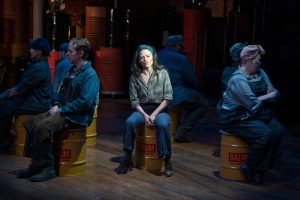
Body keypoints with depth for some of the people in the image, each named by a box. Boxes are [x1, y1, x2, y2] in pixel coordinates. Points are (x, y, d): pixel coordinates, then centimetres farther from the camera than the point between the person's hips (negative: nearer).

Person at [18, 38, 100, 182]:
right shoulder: (72, 70, 16)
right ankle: (38, 163, 0)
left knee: (42, 127, -28)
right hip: (63, 111, 10)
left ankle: (48, 168, -17)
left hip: (78, 117, -9)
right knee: (30, 123, -4)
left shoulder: (90, 75, -14)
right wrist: (57, 104, 5)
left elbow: (84, 102, -22)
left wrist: (61, 110, -17)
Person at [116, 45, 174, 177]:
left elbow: (167, 97, -4)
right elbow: (134, 100, 1)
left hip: (159, 109, -1)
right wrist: (144, 115, -15)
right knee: (130, 122, -30)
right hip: (141, 109, 2)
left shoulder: (162, 73, -1)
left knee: (163, 124, -35)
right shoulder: (134, 77, 3)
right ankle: (128, 159, -18)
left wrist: (154, 114, -14)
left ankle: (167, 161, -22)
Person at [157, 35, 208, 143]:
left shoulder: (157, 56, 13)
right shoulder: (182, 59, -6)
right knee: (202, 104, 6)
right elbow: (191, 81, -4)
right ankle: (181, 132, -5)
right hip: (175, 95, -8)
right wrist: (192, 89, 19)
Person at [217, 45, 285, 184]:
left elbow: (275, 94, 9)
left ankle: (262, 168, -6)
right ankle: (249, 168, -7)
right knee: (265, 134, -27)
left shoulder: (260, 73, 9)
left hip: (255, 115, 8)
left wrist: (260, 99, -11)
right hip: (236, 119, -8)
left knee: (278, 130, -16)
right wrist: (266, 97, -1)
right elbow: (253, 106, -21)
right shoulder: (238, 79, -18)